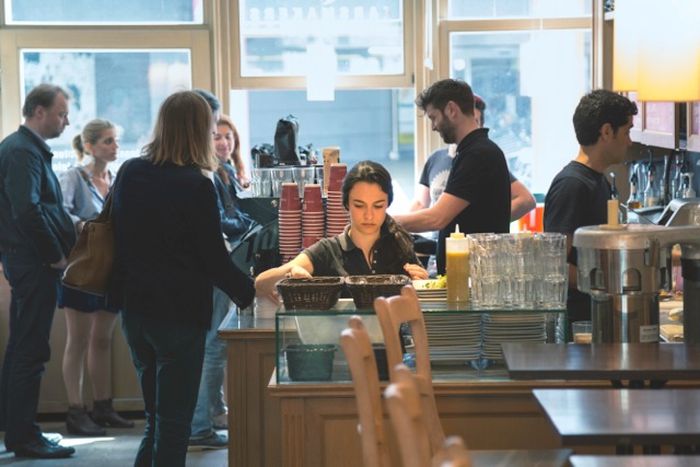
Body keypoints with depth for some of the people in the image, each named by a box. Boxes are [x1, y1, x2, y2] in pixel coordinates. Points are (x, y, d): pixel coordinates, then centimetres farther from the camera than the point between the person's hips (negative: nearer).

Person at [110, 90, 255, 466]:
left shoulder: (128, 173, 3)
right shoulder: (196, 184, -16)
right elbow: (214, 260, -12)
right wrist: (249, 293, 2)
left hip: (134, 309, 6)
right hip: (179, 313, -6)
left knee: (157, 418, 18)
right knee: (174, 424, 2)